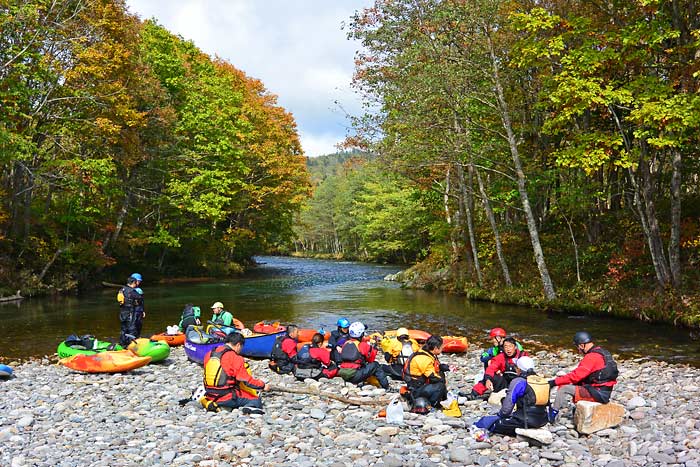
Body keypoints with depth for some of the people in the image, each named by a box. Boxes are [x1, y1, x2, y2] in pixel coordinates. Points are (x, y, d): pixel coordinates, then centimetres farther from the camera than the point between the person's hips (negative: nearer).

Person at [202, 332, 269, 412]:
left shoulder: (209, 354, 7)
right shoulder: (235, 358, -14)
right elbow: (246, 380, -11)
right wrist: (263, 386, 2)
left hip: (210, 397, 7)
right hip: (226, 398, -7)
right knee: (256, 400, 3)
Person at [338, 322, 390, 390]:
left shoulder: (345, 344, 11)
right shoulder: (363, 345, -5)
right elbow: (371, 359, 5)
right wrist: (374, 349, 22)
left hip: (343, 375, 7)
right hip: (354, 376, -7)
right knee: (375, 365, 5)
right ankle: (386, 386, 3)